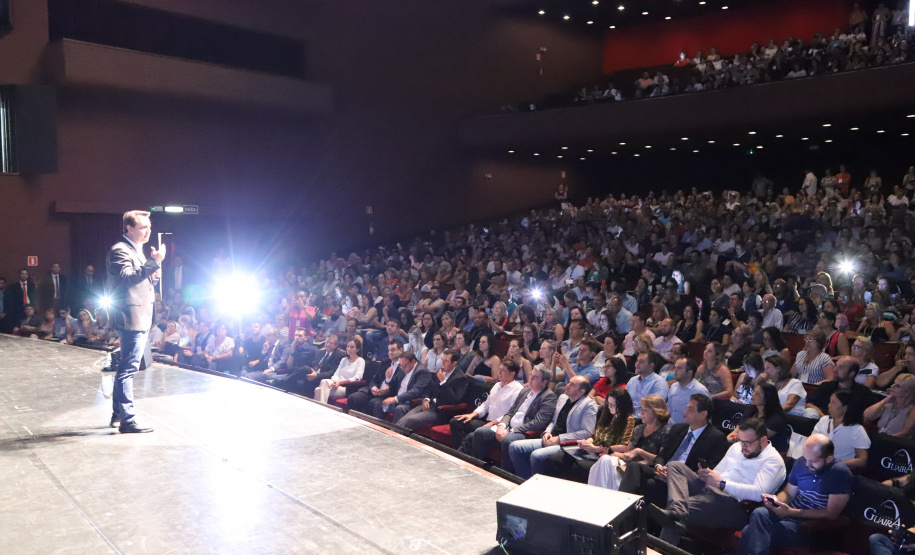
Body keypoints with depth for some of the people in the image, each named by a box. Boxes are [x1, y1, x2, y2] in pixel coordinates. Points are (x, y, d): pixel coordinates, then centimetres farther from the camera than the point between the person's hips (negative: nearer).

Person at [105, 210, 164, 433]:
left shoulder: (138, 251, 19)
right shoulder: (119, 250, -11)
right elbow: (127, 277, -26)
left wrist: (154, 273, 3)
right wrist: (153, 262, -29)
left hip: (141, 318, 11)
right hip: (131, 317, -11)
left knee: (126, 368, 17)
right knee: (128, 369, -8)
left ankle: (118, 414, 28)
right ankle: (127, 420, -5)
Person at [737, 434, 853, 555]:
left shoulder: (840, 473, -12)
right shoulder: (801, 463, 6)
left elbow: (831, 514, -14)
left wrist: (791, 512, -20)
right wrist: (775, 500, -8)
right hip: (791, 513, 6)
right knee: (759, 513, -28)